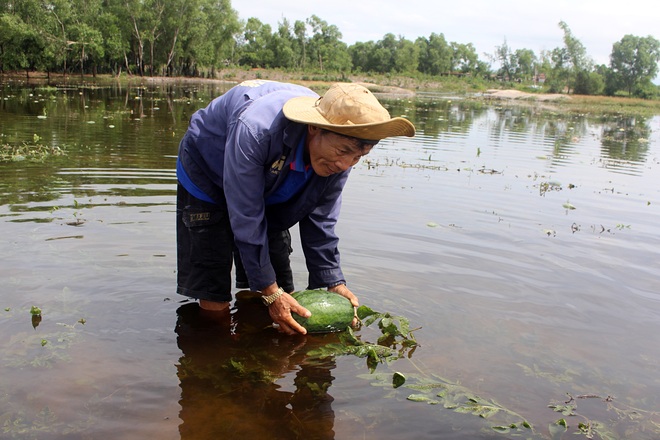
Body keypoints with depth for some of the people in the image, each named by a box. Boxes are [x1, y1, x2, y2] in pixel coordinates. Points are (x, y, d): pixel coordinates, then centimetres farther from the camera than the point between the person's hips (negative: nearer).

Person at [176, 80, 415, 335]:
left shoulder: (338, 157, -24)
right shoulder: (255, 131, -43)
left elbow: (320, 220, -10)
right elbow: (246, 219, -34)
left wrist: (333, 282, -13)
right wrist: (270, 292, -29)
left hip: (268, 191, 5)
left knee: (280, 292, 3)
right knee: (214, 301, -12)